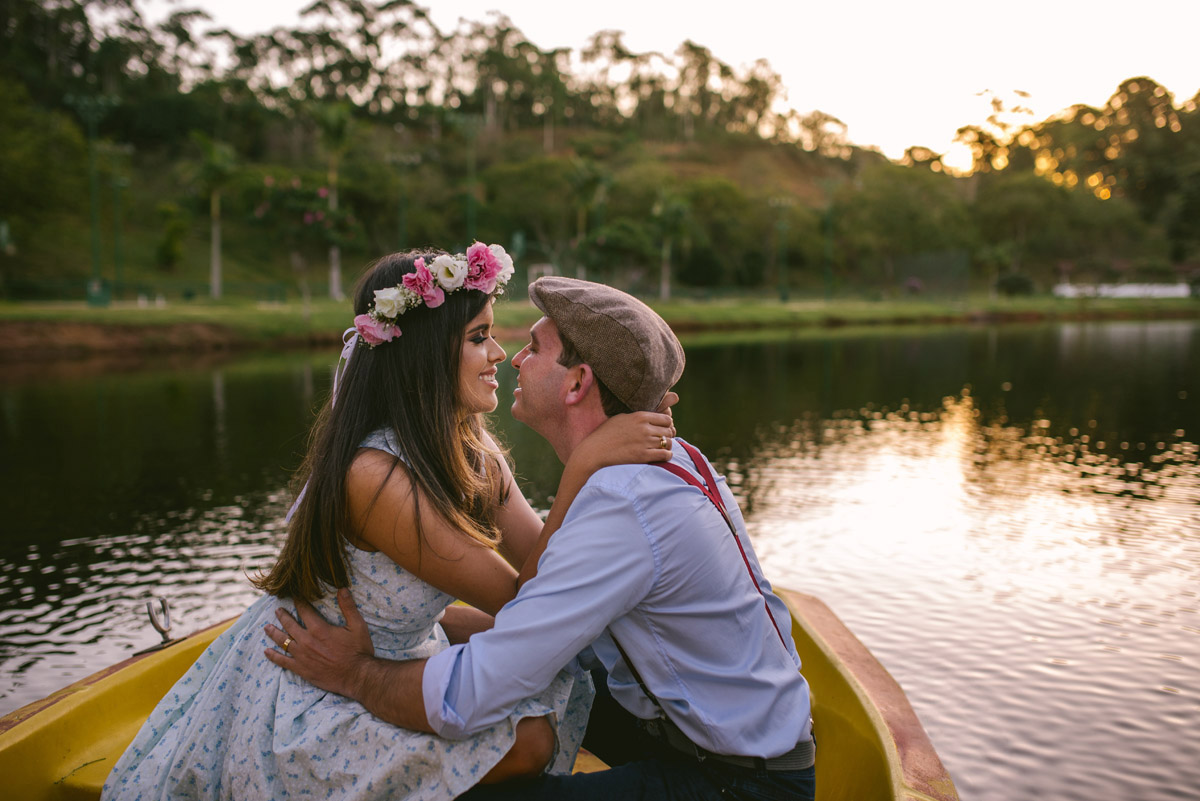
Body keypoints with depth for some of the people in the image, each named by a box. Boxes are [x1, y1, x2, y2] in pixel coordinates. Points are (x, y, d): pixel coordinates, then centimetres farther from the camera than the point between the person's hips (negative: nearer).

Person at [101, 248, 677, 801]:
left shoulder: (472, 455, -5)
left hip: (387, 654, 9)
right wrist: (583, 467, -33)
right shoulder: (371, 475, -32)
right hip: (302, 704, -9)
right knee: (527, 739, -19)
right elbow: (520, 599, -28)